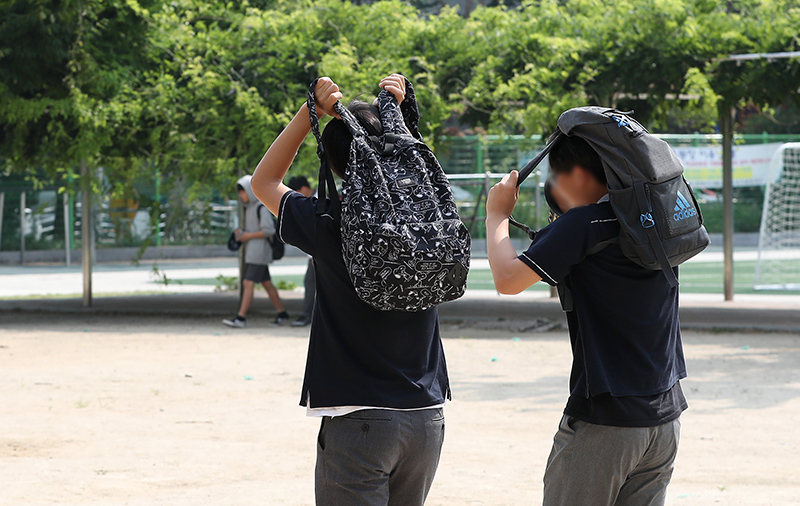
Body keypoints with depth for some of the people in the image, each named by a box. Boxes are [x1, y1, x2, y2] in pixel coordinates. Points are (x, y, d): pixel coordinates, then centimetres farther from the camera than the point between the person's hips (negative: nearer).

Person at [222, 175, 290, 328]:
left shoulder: (261, 207, -13)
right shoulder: (249, 207, 16)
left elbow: (269, 230, -18)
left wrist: (249, 235, -17)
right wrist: (241, 232, 5)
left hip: (258, 252, -10)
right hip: (251, 252, 10)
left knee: (248, 283, -14)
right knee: (266, 283, 12)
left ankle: (241, 317, -17)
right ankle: (282, 314, 18)